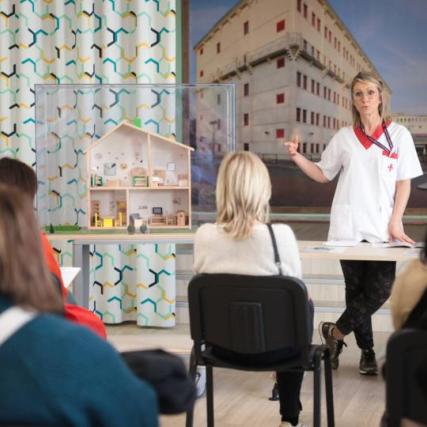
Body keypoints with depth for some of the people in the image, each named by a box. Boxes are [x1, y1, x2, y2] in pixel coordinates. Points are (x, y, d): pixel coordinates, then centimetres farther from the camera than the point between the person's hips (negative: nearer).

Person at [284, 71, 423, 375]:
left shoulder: (398, 135, 3)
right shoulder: (344, 138, 8)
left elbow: (404, 183, 3)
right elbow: (323, 174, 14)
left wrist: (395, 222, -6)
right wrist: (297, 157, -2)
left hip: (382, 228, -1)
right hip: (349, 227, 1)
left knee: (380, 290, -9)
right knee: (356, 289, 4)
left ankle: (335, 332, 10)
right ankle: (367, 351, 17)